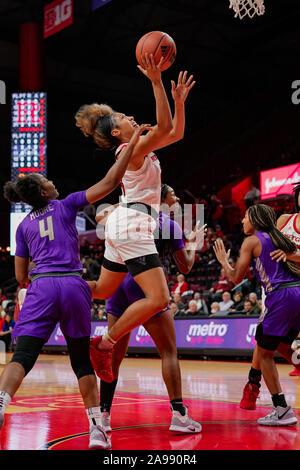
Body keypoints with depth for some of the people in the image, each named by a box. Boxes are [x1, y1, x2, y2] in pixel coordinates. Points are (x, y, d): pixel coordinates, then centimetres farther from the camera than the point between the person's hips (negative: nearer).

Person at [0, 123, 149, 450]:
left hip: (41, 287, 1)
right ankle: (96, 429, 6)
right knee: (82, 360, 10)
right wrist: (131, 144, 7)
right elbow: (108, 183, 4)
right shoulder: (66, 205, 10)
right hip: (73, 285, -1)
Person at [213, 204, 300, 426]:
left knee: (264, 353, 5)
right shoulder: (280, 238, 22)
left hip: (282, 296, -7)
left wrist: (224, 261, 21)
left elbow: (236, 277, 4)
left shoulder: (252, 241, 4)